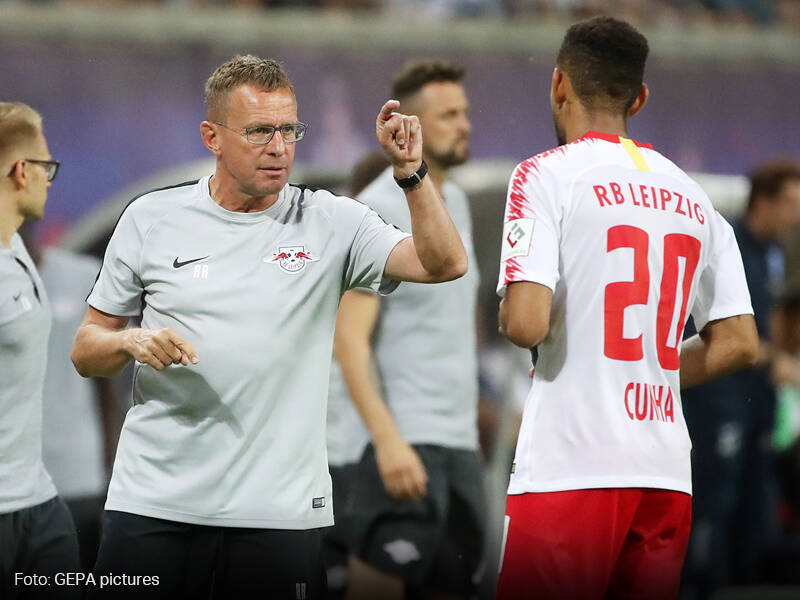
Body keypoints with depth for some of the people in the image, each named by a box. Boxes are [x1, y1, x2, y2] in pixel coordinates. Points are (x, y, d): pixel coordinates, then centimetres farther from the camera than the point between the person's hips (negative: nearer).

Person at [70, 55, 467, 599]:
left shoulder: (331, 223, 3)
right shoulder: (150, 219, 6)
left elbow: (444, 264, -8)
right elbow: (85, 352, 11)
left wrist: (410, 171, -20)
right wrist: (132, 343, -11)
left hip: (281, 511, -1)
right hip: (154, 506, 1)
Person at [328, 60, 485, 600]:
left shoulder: (455, 201, 16)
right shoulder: (378, 211, -10)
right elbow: (348, 338, -16)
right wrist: (387, 439, -24)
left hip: (460, 441, 8)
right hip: (405, 441, -8)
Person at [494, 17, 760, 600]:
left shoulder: (547, 174, -4)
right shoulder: (691, 196, 14)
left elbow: (526, 324, -15)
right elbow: (740, 344, 12)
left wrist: (505, 311, 8)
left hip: (571, 465, -6)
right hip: (666, 472, 6)